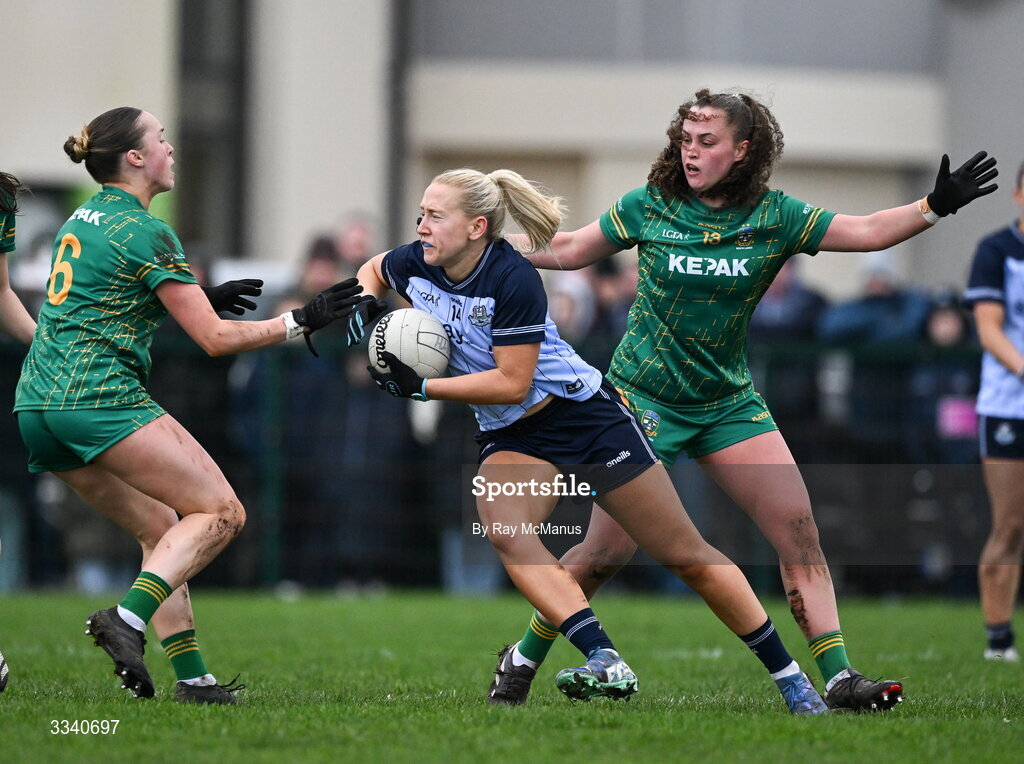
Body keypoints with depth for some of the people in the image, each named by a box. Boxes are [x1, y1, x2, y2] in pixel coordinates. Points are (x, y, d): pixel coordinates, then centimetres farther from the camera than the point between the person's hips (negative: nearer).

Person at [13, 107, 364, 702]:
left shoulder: (83, 220, 18)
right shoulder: (146, 233, -8)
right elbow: (216, 338, -10)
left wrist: (200, 297, 31)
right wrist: (300, 321, -3)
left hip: (38, 407, 9)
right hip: (103, 398, -9)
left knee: (162, 527, 15)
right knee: (221, 512, -7)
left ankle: (191, 676, 6)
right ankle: (129, 618, -24)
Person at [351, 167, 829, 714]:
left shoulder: (512, 278, -24)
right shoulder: (416, 266, -5)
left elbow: (512, 382, -24)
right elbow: (371, 271, 19)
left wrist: (420, 387, -22)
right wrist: (366, 309, -3)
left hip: (583, 416, -5)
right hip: (510, 437, 6)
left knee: (685, 556, -1)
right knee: (502, 529, -29)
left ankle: (789, 676, 11)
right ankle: (604, 663, -35)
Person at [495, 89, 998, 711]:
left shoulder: (775, 216, -4)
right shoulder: (649, 207, -6)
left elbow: (868, 231, -6)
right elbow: (568, 250, 6)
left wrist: (936, 205, -20)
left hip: (728, 399, 3)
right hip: (644, 396, -3)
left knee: (798, 526, -8)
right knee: (609, 551, -7)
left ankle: (838, 677, -7)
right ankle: (524, 660, 12)